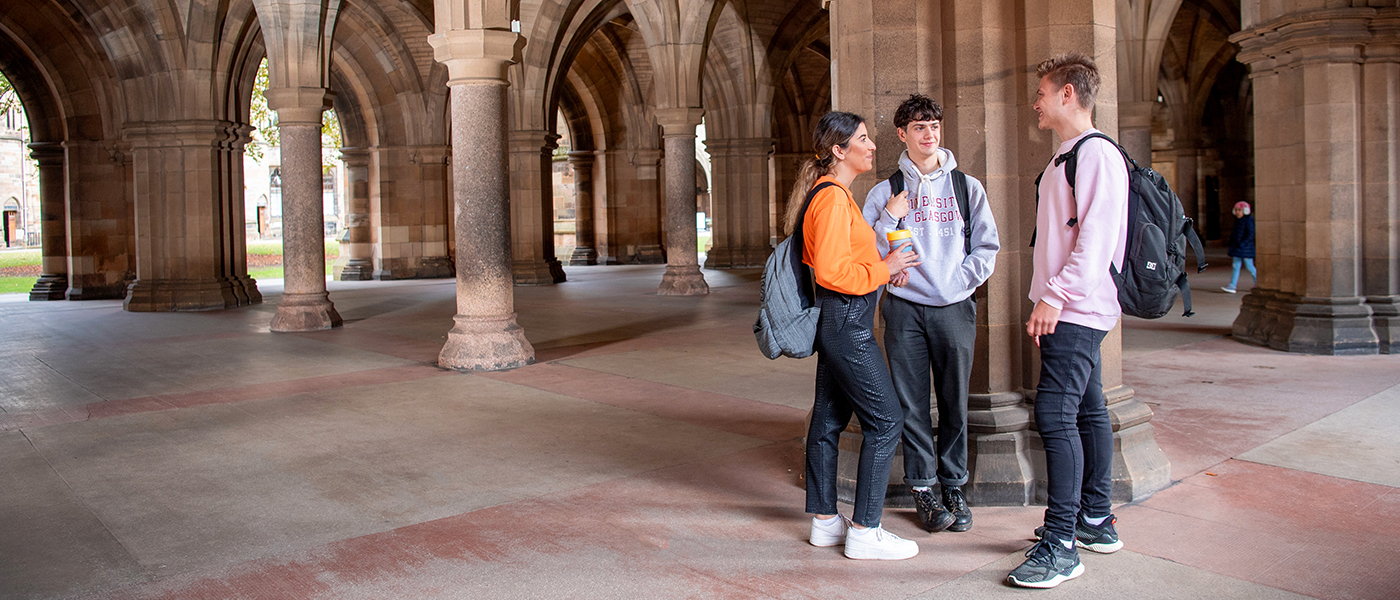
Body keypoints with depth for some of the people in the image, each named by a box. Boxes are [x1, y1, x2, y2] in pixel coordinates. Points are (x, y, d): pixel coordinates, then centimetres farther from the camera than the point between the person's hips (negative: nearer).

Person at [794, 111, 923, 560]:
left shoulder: (834, 194, 17)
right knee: (885, 421, -6)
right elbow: (832, 270, -24)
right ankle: (864, 532, 0)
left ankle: (824, 521, 21)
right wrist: (883, 270, -12)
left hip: (836, 321, 11)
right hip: (846, 321, -11)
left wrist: (881, 268, 12)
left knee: (829, 419, 13)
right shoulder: (833, 198, -17)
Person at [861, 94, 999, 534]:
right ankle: (922, 486, 13)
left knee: (954, 402, 6)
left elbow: (987, 248, 6)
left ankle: (954, 485, 18)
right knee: (912, 404, 2)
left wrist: (954, 282, -6)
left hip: (955, 308, 1)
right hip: (905, 309, -1)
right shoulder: (884, 193, 6)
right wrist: (889, 217, -13)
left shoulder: (967, 188, 8)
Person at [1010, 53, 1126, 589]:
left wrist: (1056, 295, -23)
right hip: (1069, 311, 10)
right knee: (1087, 411, 15)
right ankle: (1096, 520, 25)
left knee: (1055, 415, -13)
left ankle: (1060, 546, -9)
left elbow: (1097, 240, -22)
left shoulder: (1098, 155, -13)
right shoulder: (1066, 157, 19)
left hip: (1077, 311, -10)